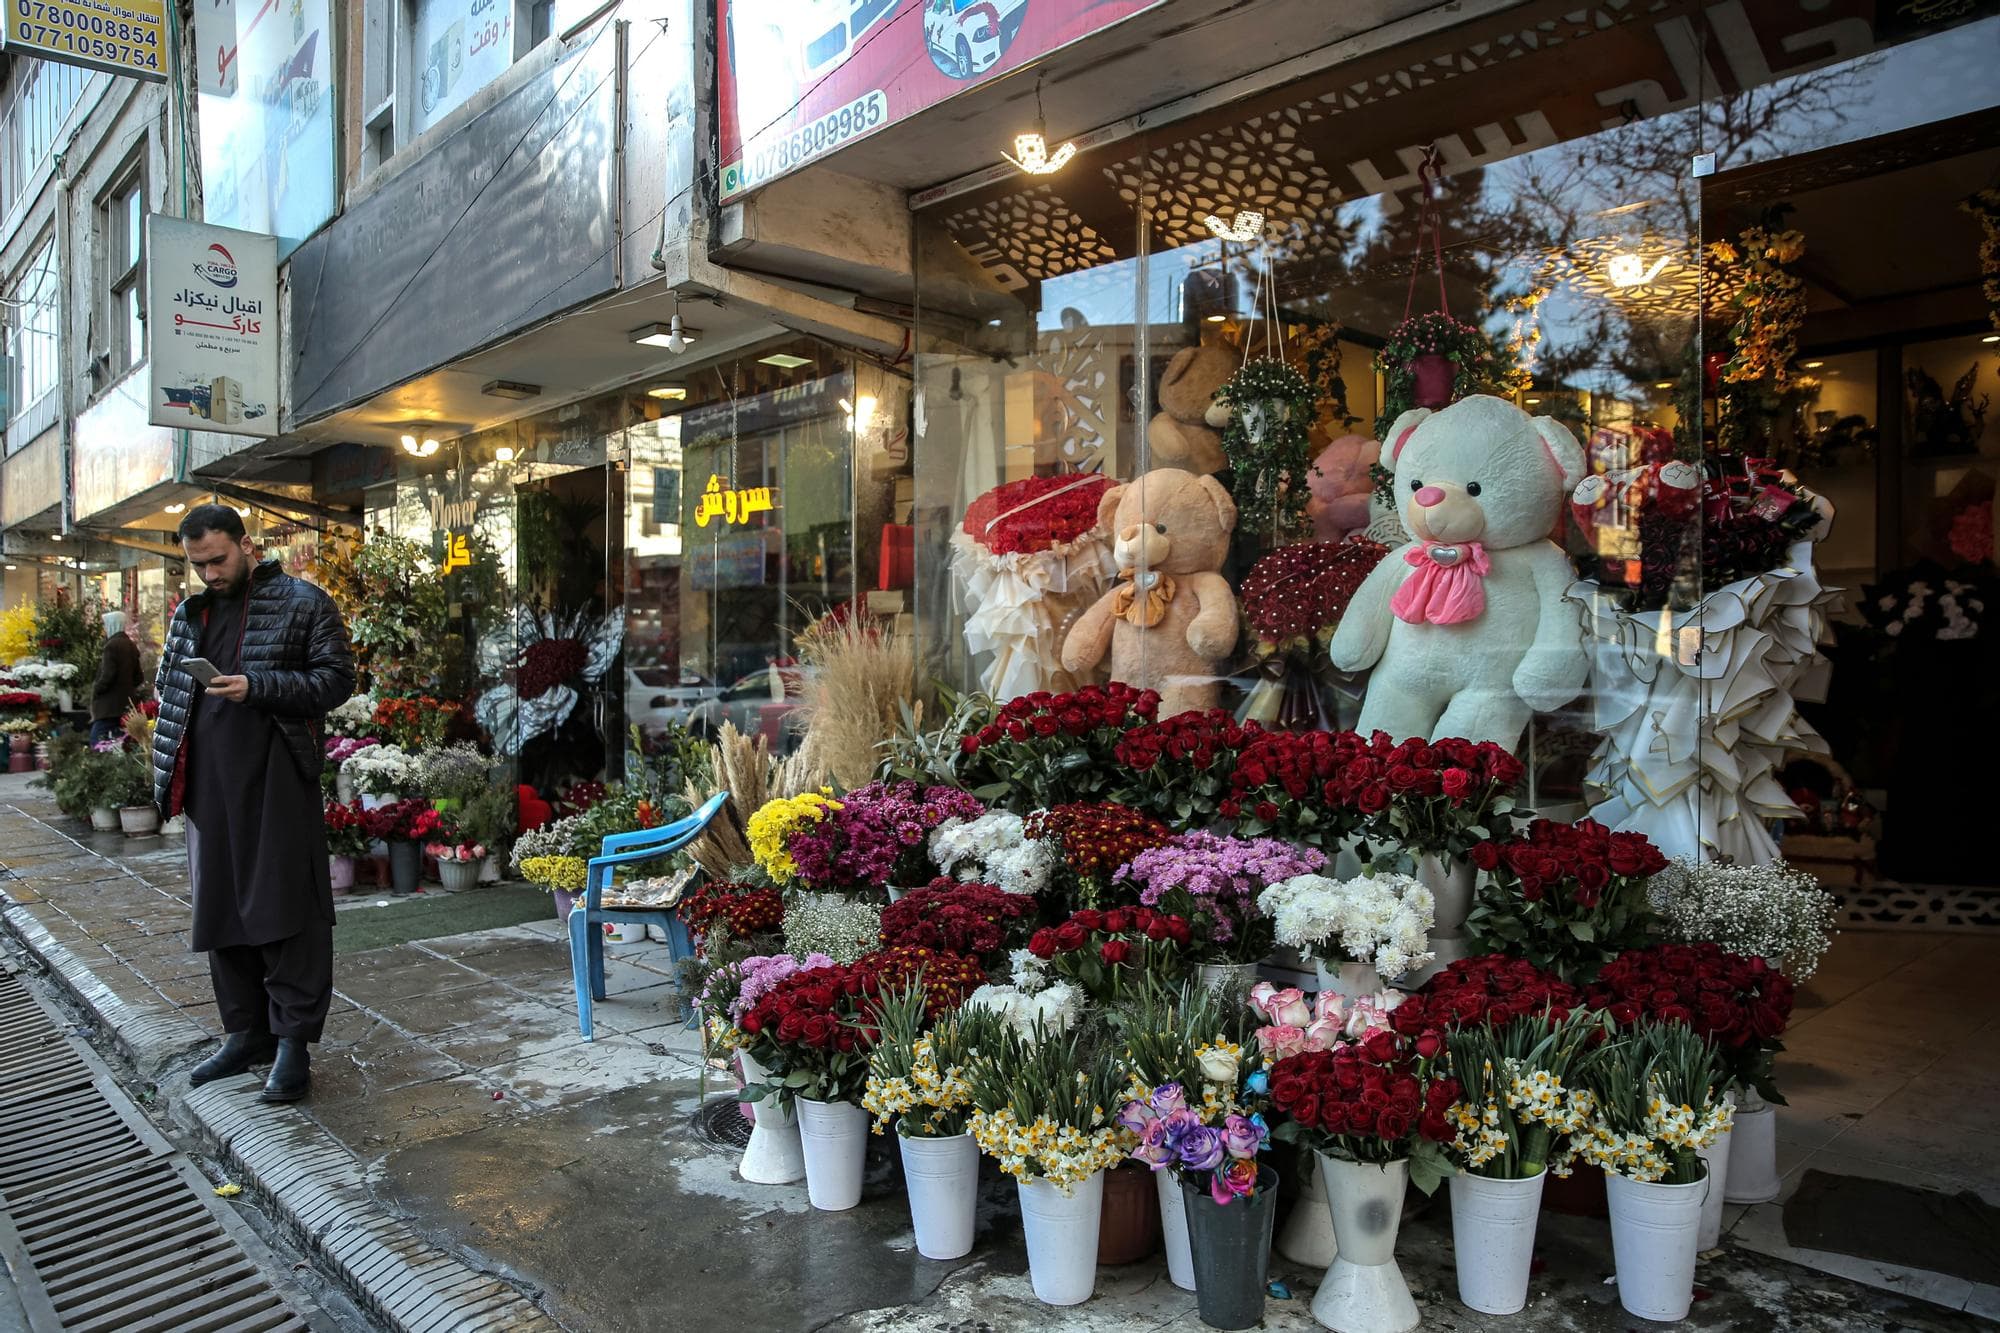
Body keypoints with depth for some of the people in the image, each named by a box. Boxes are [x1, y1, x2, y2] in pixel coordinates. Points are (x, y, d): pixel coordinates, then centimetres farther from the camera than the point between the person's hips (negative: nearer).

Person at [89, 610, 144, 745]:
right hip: (127, 702, 8)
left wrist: (95, 692, -4)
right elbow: (138, 677, 15)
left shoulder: (112, 645, -12)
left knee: (97, 740, -8)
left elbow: (107, 676, -17)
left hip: (110, 704, -8)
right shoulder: (131, 645, 12)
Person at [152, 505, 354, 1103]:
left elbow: (336, 679, -7)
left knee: (285, 910, -5)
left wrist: (257, 687, -20)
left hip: (276, 781, -6)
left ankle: (293, 1041, 2)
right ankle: (246, 1032, 23)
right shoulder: (191, 612, 17)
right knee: (221, 911, 11)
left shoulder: (303, 602, -1)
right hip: (208, 784, 6)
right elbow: (167, 684, 26)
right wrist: (172, 765, 12)